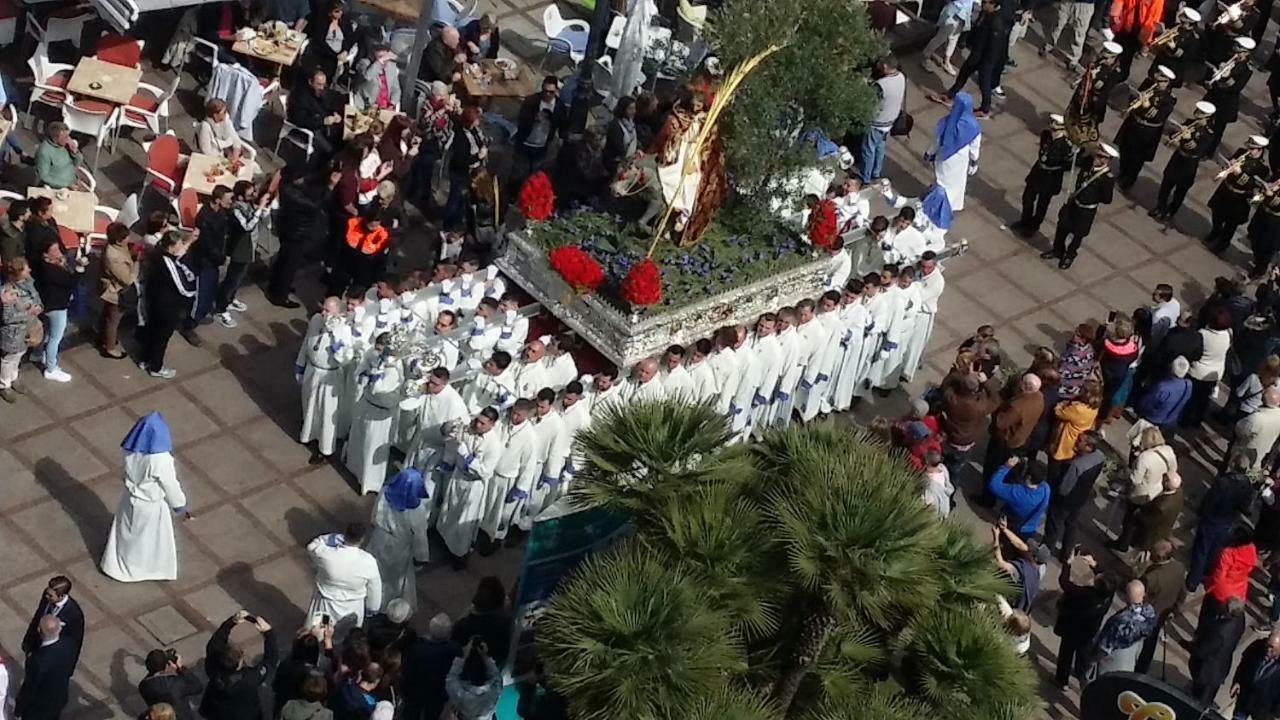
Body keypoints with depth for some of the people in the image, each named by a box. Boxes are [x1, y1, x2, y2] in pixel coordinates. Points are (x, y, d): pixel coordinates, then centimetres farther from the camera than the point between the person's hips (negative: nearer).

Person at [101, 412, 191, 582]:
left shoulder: (131, 450, -20)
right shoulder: (161, 460, -35)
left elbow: (130, 473, 0)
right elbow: (170, 486, -21)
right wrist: (181, 507, -5)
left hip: (131, 500, 5)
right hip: (152, 506, -5)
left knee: (127, 532, 28)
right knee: (154, 537, 22)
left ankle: (116, 565, 48)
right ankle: (157, 568, 44)